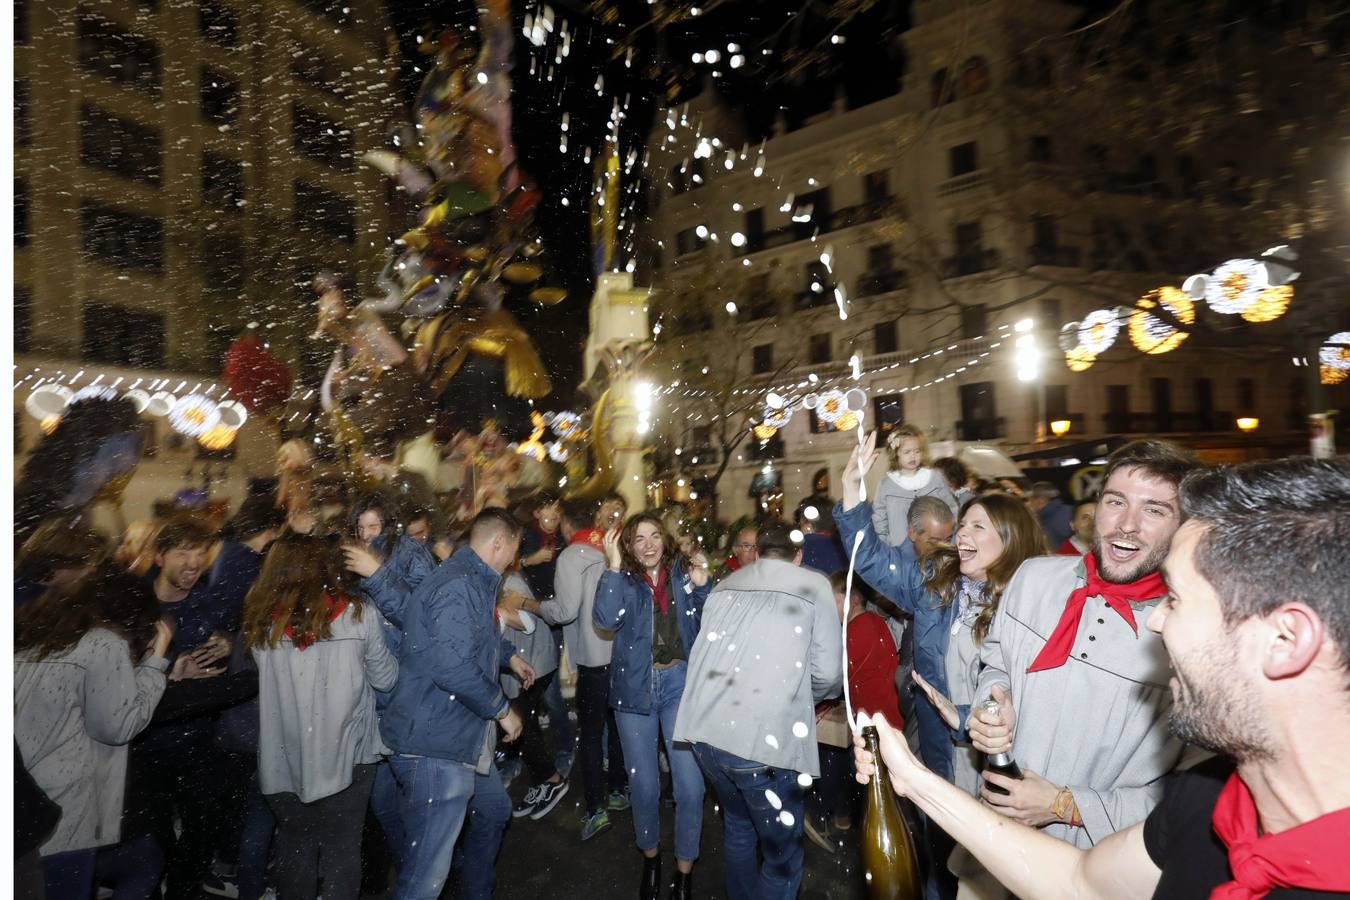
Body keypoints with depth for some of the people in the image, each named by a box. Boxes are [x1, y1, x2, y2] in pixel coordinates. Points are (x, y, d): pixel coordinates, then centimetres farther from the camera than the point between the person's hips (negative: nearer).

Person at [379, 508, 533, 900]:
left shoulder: (474, 580, 13)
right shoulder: (459, 584, -22)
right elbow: (454, 668, -31)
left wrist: (510, 654, 40)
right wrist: (502, 709, -18)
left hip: (460, 739, 11)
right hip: (436, 746, -11)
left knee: (494, 811, 28)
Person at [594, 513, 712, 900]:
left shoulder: (682, 573, 2)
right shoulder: (624, 581, -1)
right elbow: (606, 618, -19)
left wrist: (703, 586, -18)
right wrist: (614, 567, -25)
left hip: (680, 683, 0)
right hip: (636, 687, 0)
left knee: (690, 786, -2)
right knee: (644, 786, 12)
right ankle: (650, 857, 38)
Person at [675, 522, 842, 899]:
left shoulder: (724, 587, 15)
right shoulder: (814, 585, 4)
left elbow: (701, 656, 15)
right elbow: (828, 671, -1)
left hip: (706, 730, 6)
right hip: (767, 739, -5)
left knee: (738, 826, 28)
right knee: (782, 854, 12)